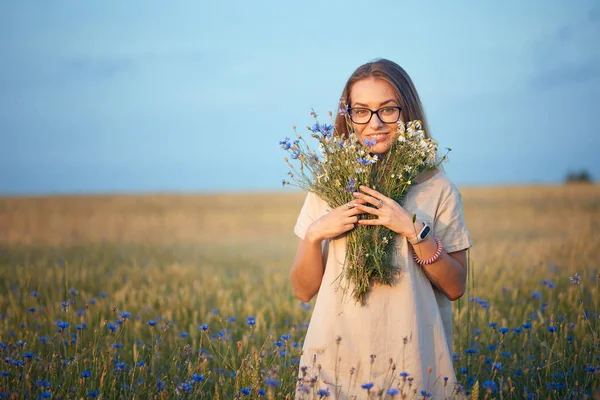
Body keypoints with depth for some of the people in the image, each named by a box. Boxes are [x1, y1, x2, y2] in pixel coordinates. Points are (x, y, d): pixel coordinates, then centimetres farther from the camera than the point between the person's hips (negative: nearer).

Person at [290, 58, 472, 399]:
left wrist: (415, 231, -16)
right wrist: (314, 235, -13)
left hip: (411, 366, -1)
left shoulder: (437, 188, -3)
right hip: (337, 359, 2)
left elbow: (456, 288, -4)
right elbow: (303, 290, 4)